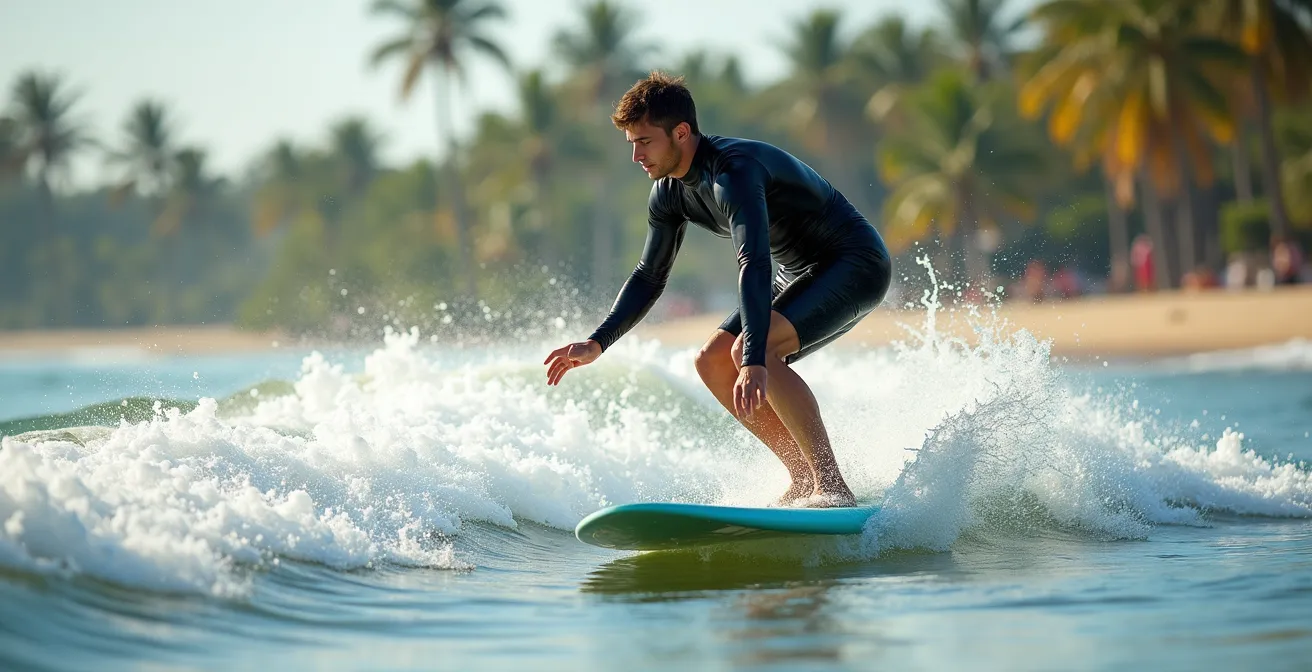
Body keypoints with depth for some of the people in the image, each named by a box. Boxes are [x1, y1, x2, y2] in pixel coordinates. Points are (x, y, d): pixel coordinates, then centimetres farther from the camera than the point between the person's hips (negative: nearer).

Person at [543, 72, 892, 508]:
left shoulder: (734, 171, -28)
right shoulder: (670, 193, 2)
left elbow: (754, 266, -40)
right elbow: (649, 277, 13)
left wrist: (754, 361, -50)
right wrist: (595, 344, 3)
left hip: (857, 266, -10)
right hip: (803, 275, 10)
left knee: (749, 352, -28)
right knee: (714, 361, 0)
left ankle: (834, 488, -25)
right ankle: (806, 480, 4)